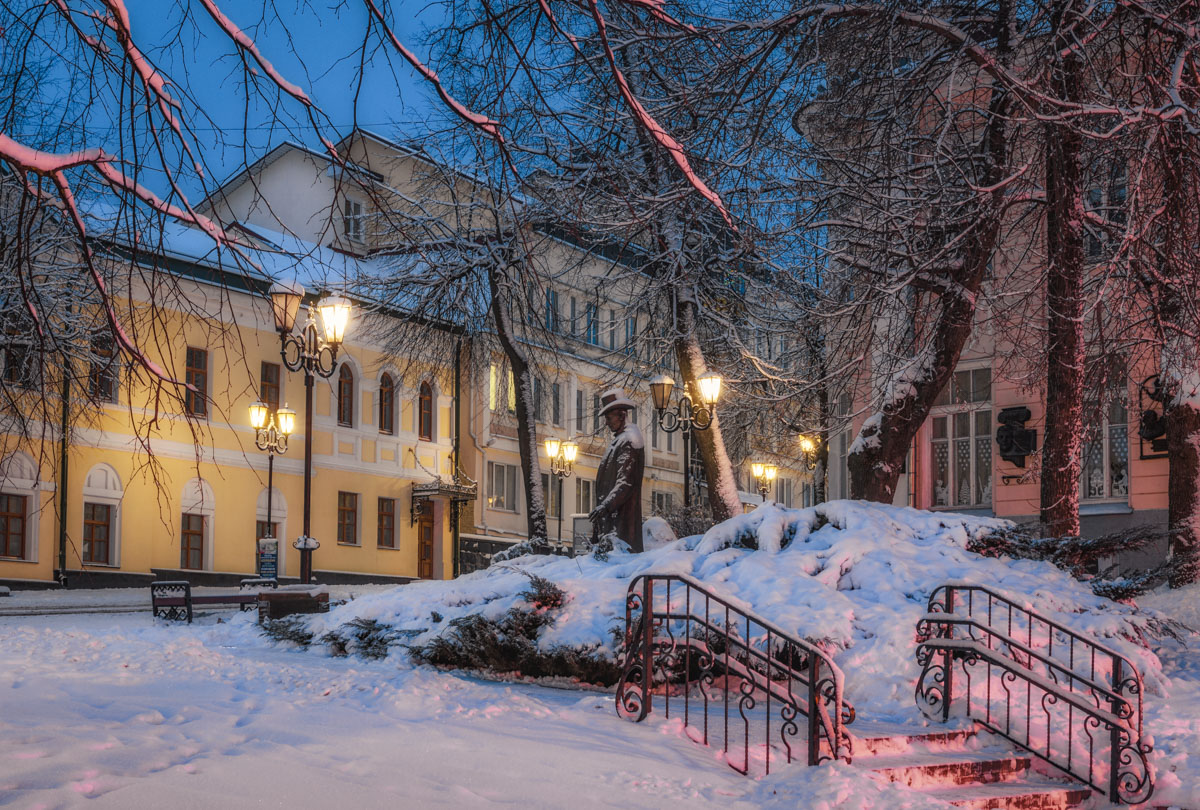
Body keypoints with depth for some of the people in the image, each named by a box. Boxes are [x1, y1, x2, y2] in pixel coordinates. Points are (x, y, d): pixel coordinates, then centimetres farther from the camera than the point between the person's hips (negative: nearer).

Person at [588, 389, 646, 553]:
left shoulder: (629, 439, -10)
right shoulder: (619, 439, 21)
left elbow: (626, 482, -20)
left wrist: (605, 506, -26)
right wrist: (601, 508, 20)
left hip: (622, 512, -10)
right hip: (612, 512, 10)